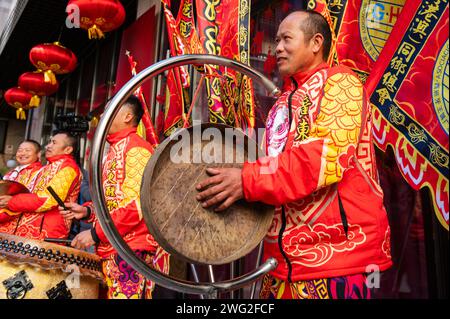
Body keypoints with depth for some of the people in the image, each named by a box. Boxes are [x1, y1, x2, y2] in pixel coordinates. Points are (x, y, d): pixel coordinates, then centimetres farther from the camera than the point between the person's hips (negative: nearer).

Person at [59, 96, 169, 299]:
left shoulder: (136, 148, -11)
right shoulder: (114, 151, 19)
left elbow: (137, 204, -20)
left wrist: (95, 233, -16)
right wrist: (87, 211, 9)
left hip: (131, 251, -9)